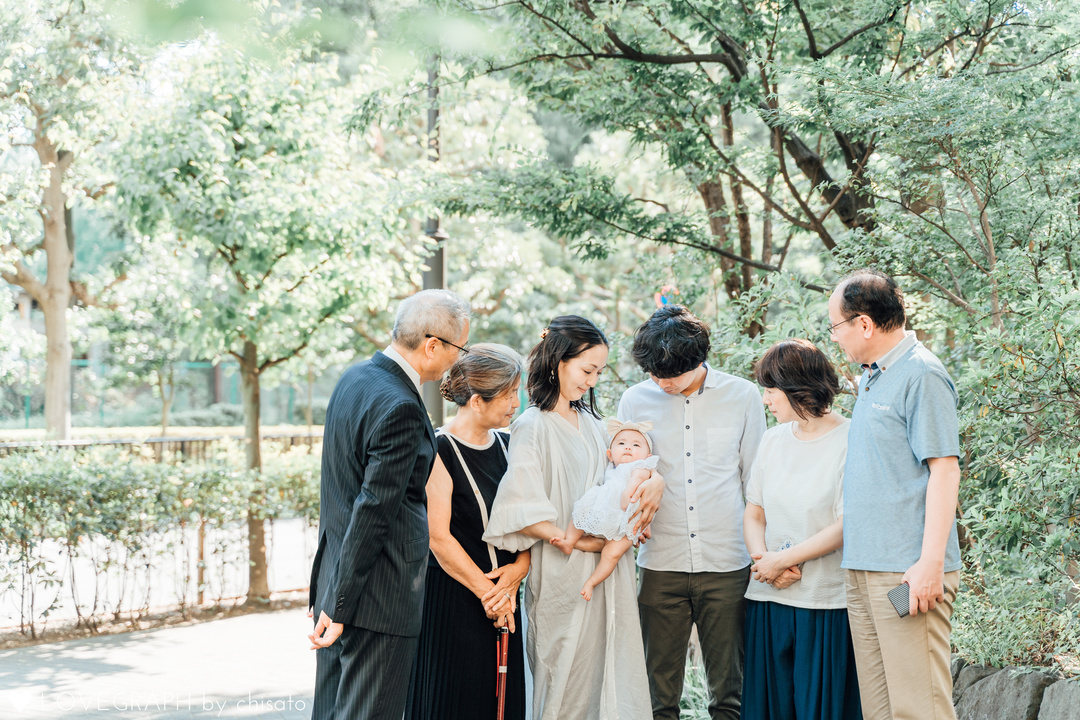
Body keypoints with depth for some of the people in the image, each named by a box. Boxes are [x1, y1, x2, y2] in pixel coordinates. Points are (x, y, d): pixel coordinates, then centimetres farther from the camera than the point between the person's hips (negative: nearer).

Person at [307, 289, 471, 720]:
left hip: (334, 577, 10)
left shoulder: (355, 377, 9)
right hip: (381, 597, -10)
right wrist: (339, 607, -19)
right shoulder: (399, 408, -21)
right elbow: (372, 512, -21)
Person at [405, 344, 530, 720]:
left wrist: (520, 566, -6)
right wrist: (487, 592, -10)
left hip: (503, 600, 7)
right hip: (452, 600, -6)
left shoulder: (506, 445, 9)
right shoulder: (440, 452, -12)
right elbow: (438, 537, -14)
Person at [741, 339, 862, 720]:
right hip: (768, 601, 6)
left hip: (825, 603, -5)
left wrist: (781, 560, -12)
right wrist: (762, 559, -7)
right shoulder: (773, 439, 11)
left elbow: (846, 527, -14)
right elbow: (753, 513, 13)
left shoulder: (850, 441, -9)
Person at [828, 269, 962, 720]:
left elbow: (944, 469, -15)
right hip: (864, 567, 9)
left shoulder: (922, 374, -10)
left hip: (908, 570, -9)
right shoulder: (870, 378, 18)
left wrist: (930, 563, -20)